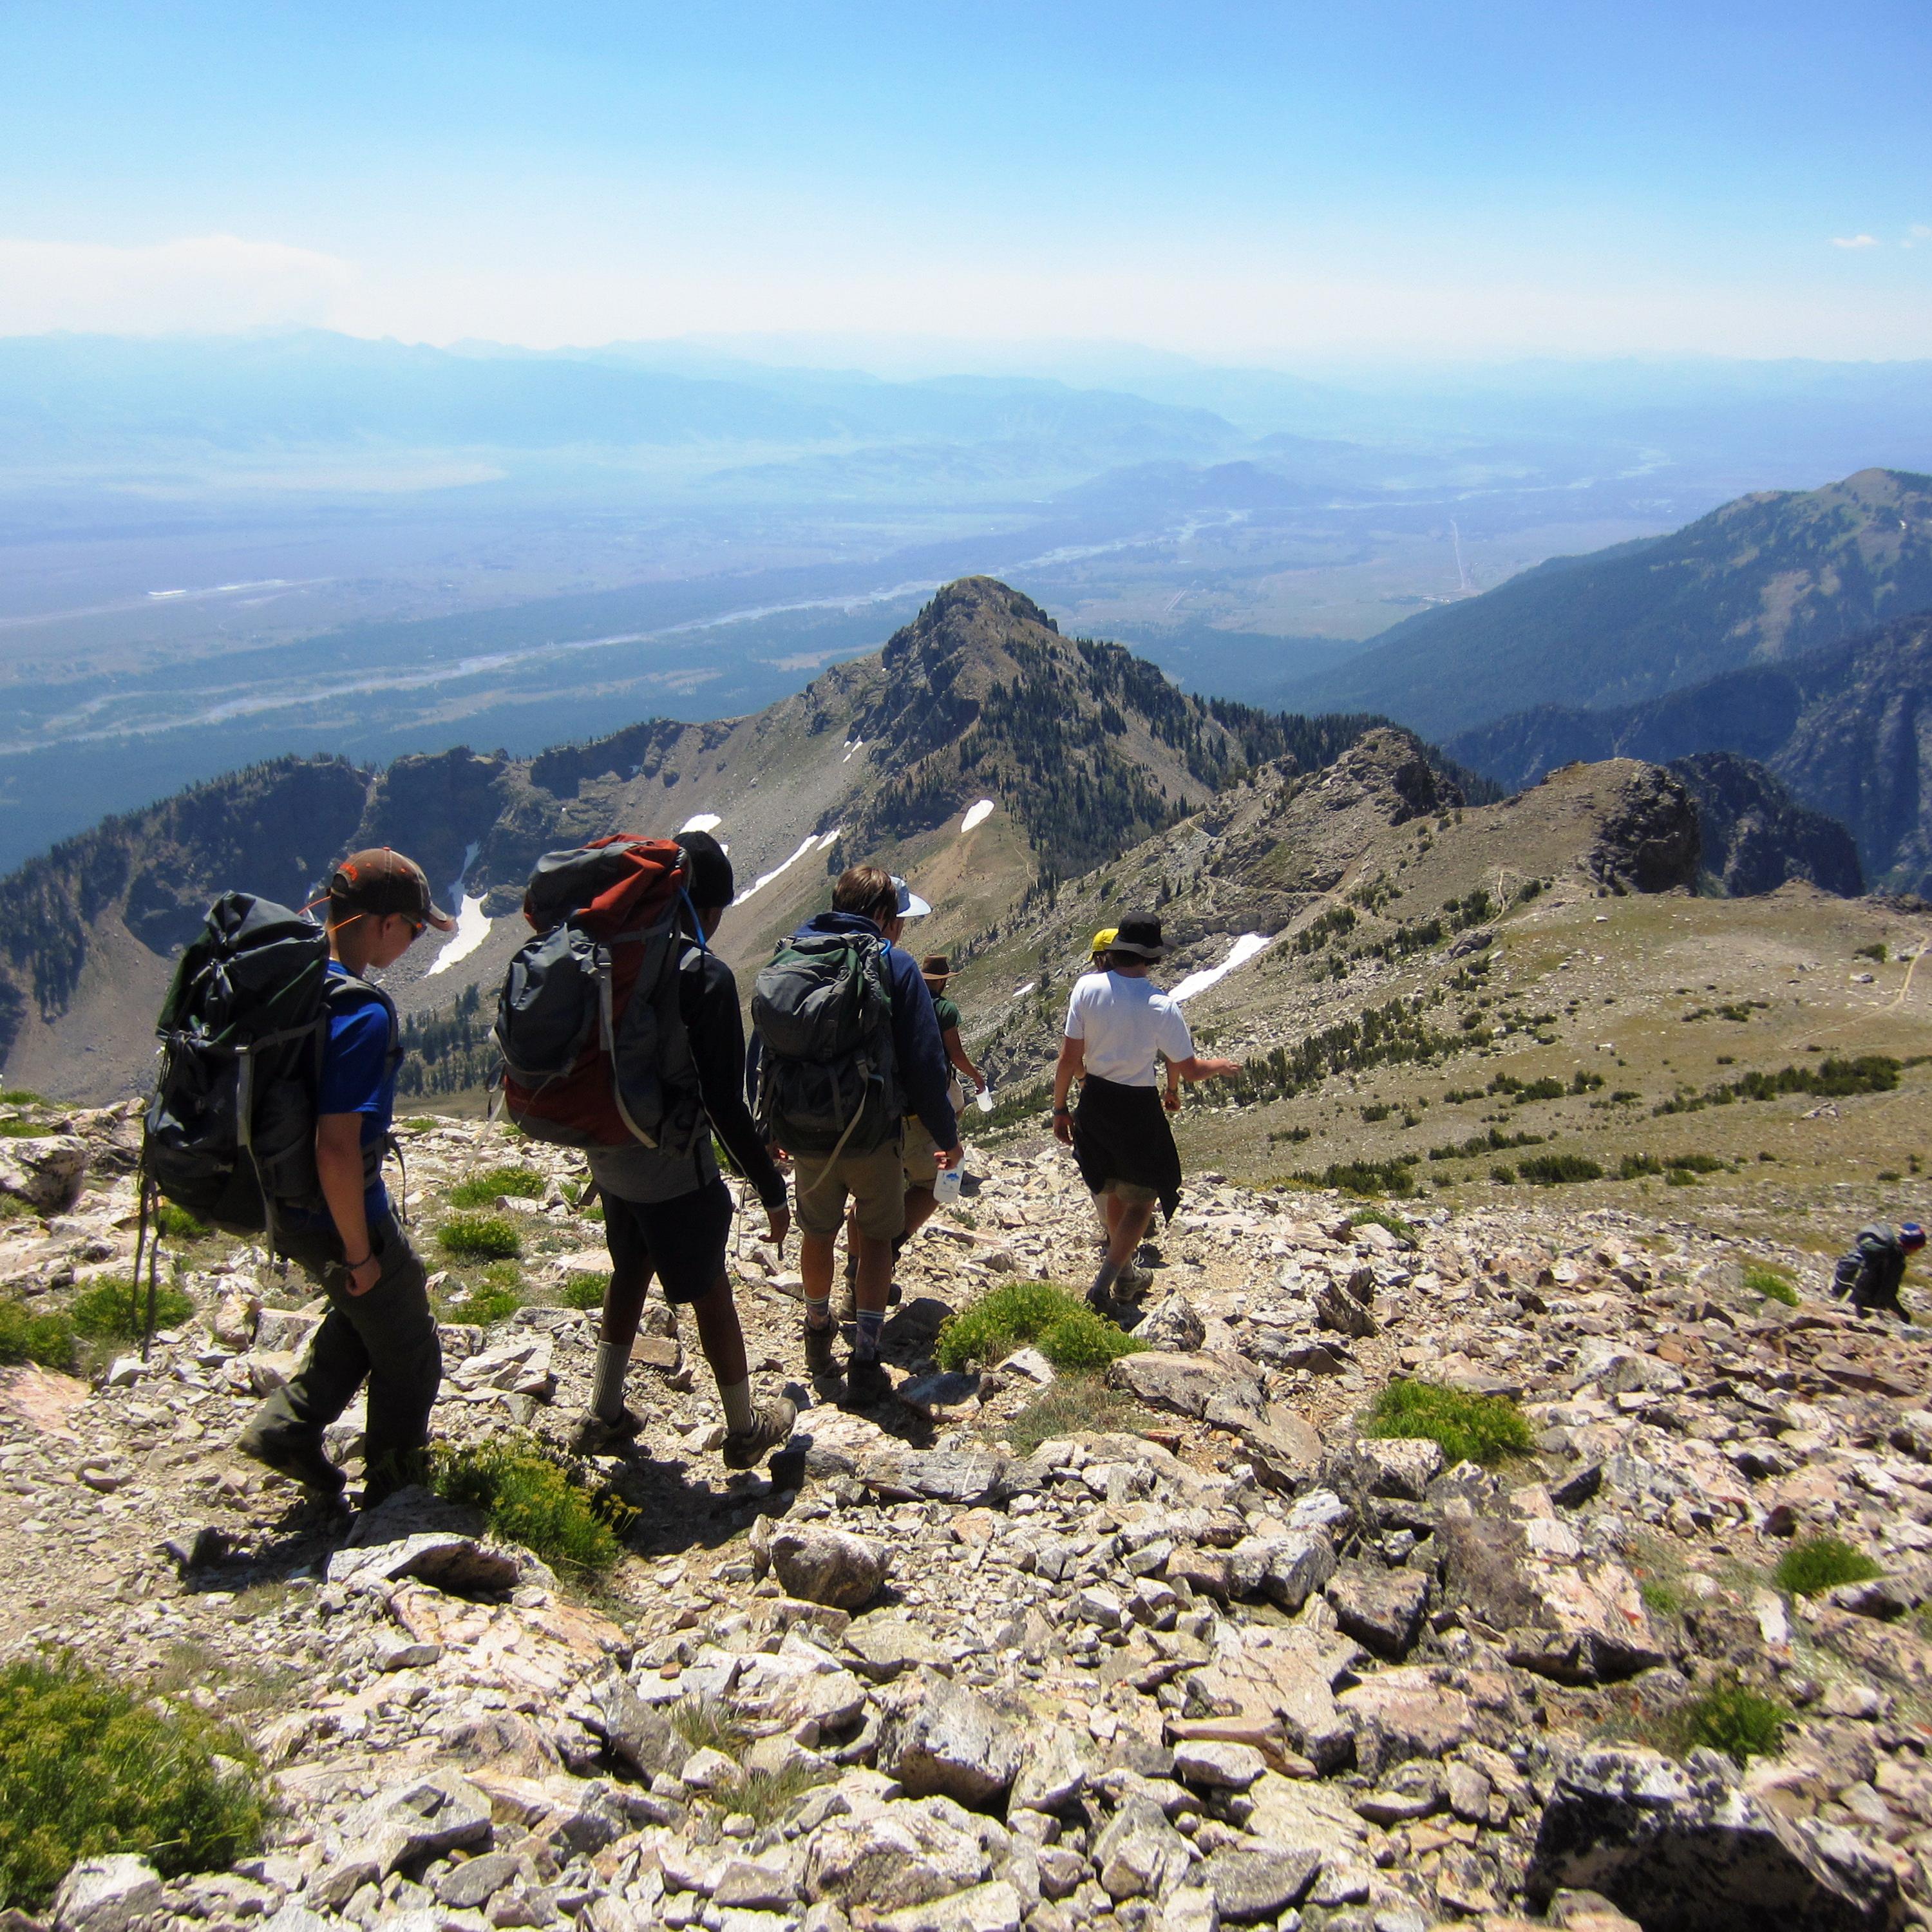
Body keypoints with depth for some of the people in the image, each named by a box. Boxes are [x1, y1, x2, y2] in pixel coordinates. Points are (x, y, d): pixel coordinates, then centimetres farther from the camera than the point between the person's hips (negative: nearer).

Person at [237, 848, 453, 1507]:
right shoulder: (362, 1014, -29)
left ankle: (286, 1426, 31)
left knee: (368, 1311, 32)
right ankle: (393, 1496, 30)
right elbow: (336, 1151, -31)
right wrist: (359, 1253, -18)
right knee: (410, 1356, 14)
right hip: (336, 1215, -8)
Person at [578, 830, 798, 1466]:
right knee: (710, 1294, 10)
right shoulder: (706, 977, -21)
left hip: (608, 1156, 7)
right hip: (672, 1167, -6)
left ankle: (604, 1415, 37)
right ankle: (746, 1430, 27)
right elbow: (724, 1102, -21)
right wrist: (771, 1191, -12)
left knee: (630, 1272, 26)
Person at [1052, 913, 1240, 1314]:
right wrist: (1222, 1066, 12)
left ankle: (1122, 1270, 41)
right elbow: (1190, 1071, -9)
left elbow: (1069, 1059, -8)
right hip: (1138, 1109, -4)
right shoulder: (1161, 1007, -19)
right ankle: (1102, 1287, 2)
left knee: (1114, 1190, 25)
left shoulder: (1086, 987, -12)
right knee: (1143, 1199, 11)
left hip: (1094, 1101, 5)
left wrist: (1060, 1108, 4)